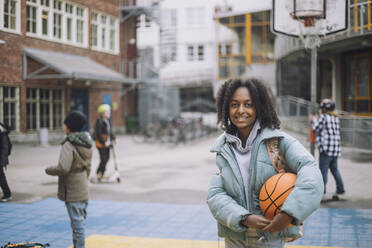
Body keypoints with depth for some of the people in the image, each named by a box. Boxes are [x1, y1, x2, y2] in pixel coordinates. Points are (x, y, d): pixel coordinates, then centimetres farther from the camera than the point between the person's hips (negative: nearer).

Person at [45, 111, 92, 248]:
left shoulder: (69, 145, -19)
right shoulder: (87, 143, 7)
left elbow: (63, 168, -27)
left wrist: (49, 170, -9)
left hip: (72, 193, -9)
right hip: (83, 190, 9)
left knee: (77, 223, -3)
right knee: (80, 221, 17)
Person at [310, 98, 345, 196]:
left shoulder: (323, 117, -8)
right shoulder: (336, 118, 15)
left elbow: (316, 128, -5)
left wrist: (314, 120, 11)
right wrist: (316, 120, 23)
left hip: (326, 148, -8)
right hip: (336, 148, 8)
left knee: (323, 169, -4)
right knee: (334, 169, 17)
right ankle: (340, 188, 18)